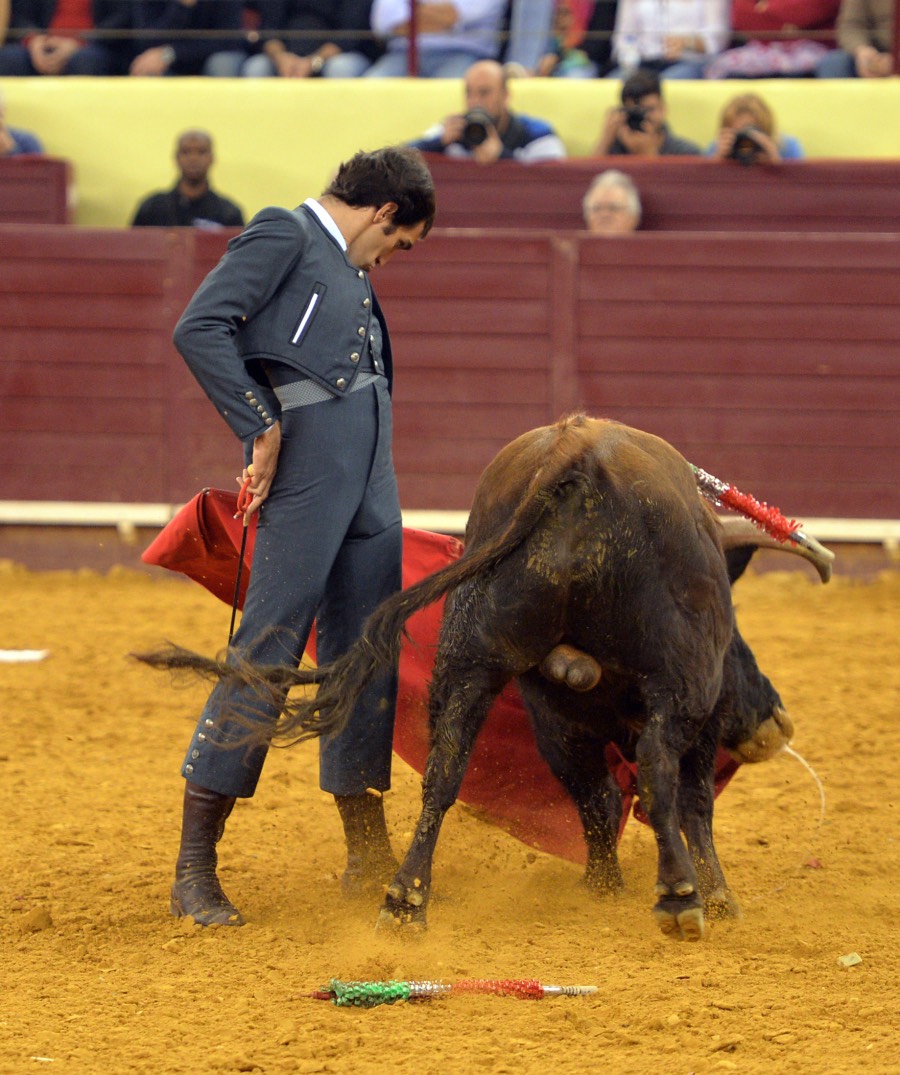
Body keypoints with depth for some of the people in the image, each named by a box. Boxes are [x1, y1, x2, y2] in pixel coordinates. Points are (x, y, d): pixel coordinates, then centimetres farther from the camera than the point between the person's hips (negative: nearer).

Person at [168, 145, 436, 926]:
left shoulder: (350, 274, 24)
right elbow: (201, 329, -14)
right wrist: (261, 428, -15)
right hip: (307, 468, -9)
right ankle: (194, 870, -8)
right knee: (268, 649, -10)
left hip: (371, 480, 9)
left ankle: (369, 860, 19)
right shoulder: (284, 237, -2)